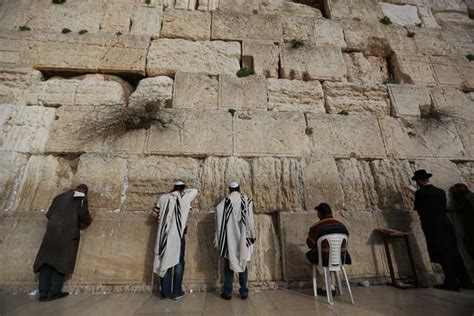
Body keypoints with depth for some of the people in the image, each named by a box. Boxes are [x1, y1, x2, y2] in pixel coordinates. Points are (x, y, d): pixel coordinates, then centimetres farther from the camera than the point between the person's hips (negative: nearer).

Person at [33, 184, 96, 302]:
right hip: (67, 233, -5)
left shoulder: (60, 196, 21)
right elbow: (83, 215, -7)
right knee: (61, 261, 0)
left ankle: (43, 293, 6)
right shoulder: (82, 198, 4)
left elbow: (48, 214, 19)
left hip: (51, 232, 5)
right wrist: (90, 218, 13)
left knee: (46, 259, 6)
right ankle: (54, 292, -1)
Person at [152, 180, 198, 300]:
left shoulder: (164, 197, 5)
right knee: (179, 262, 9)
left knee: (164, 261, 11)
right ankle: (176, 292, 14)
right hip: (178, 236, -3)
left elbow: (154, 213, 10)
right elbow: (195, 190, 16)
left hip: (164, 235, 3)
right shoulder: (185, 197, -2)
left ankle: (165, 292, 20)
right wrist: (184, 190, 20)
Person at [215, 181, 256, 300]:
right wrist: (252, 236, 4)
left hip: (229, 239, 0)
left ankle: (227, 292, 19)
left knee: (229, 265, 12)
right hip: (243, 239, 1)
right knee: (243, 264, 14)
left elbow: (220, 223, -4)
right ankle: (244, 292, 20)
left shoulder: (223, 203, -5)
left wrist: (218, 239, 5)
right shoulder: (247, 200, -5)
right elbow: (250, 220, -4)